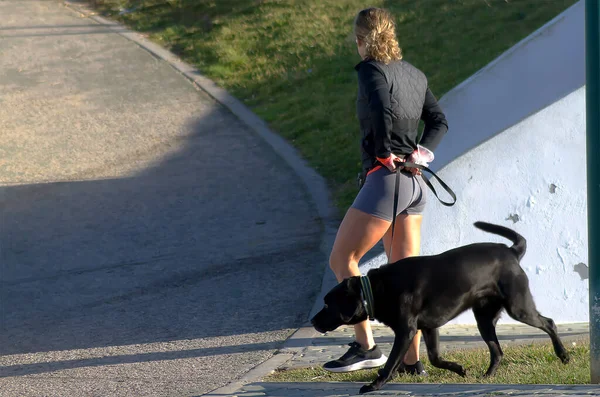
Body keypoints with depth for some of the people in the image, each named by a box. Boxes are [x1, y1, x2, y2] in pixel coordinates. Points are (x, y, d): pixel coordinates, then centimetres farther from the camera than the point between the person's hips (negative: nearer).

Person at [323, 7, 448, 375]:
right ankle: (413, 359, 8)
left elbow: (383, 110, -27)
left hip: (386, 178, -8)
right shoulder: (415, 74, 14)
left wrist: (383, 151, -14)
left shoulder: (371, 70, -9)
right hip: (415, 183, 8)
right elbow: (439, 121, 14)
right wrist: (420, 151, 1)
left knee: (341, 259, 1)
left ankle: (366, 346, -4)